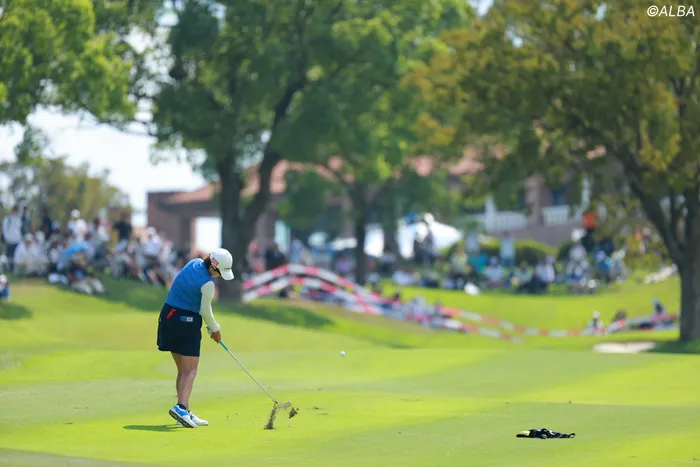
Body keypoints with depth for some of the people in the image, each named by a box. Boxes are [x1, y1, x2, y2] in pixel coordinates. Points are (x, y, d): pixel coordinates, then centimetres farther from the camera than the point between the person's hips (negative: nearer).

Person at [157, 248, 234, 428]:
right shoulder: (207, 284, -19)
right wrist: (215, 329, 11)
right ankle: (181, 406, -24)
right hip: (187, 321, -8)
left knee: (182, 369, 13)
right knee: (190, 370, -6)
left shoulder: (194, 263, 3)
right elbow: (205, 311, -7)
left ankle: (185, 412, 14)